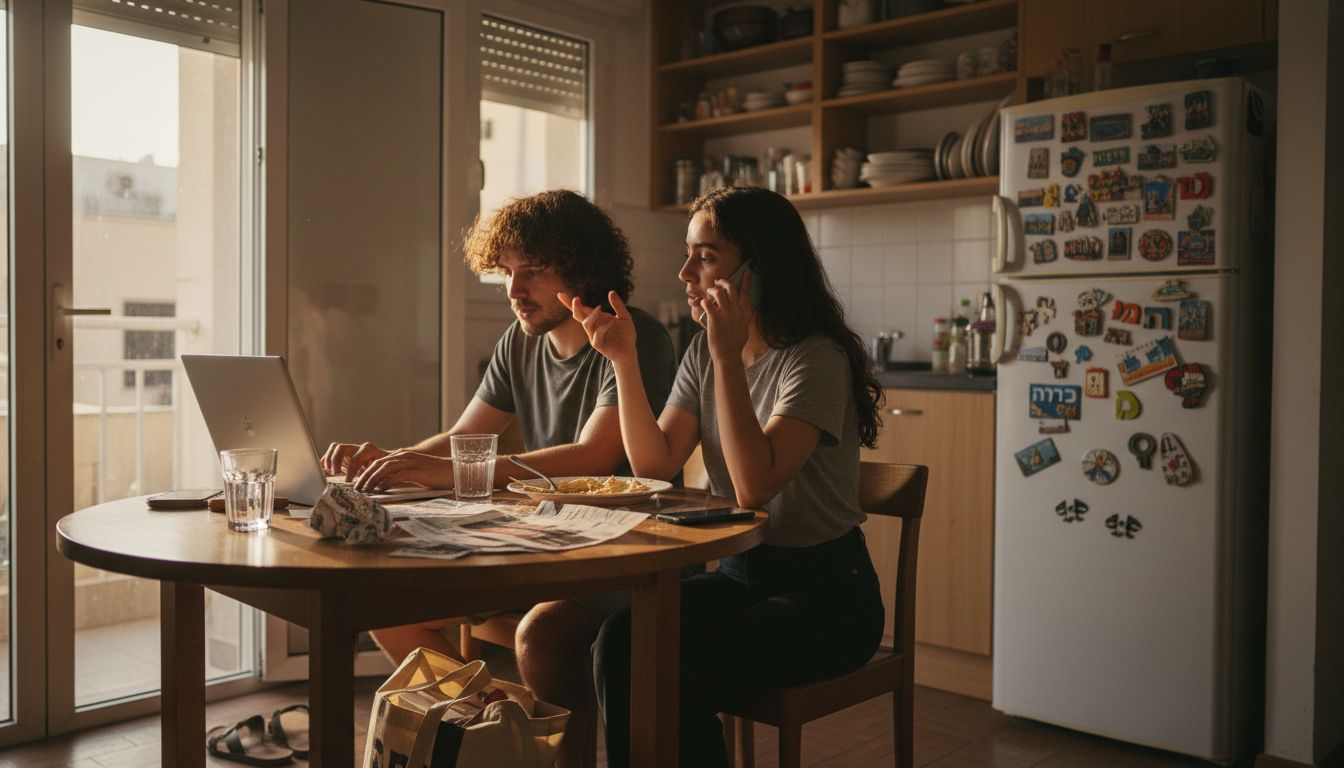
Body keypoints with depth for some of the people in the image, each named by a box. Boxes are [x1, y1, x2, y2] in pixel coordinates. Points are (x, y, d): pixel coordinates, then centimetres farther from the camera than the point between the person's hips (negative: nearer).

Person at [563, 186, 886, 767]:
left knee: (678, 675, -27)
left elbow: (755, 487, -28)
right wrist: (624, 359, -9)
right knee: (619, 641, -20)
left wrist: (728, 356, -28)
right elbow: (656, 465, -1)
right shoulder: (702, 353, 6)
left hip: (825, 593, -6)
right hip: (738, 572, 6)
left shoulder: (816, 359, -17)